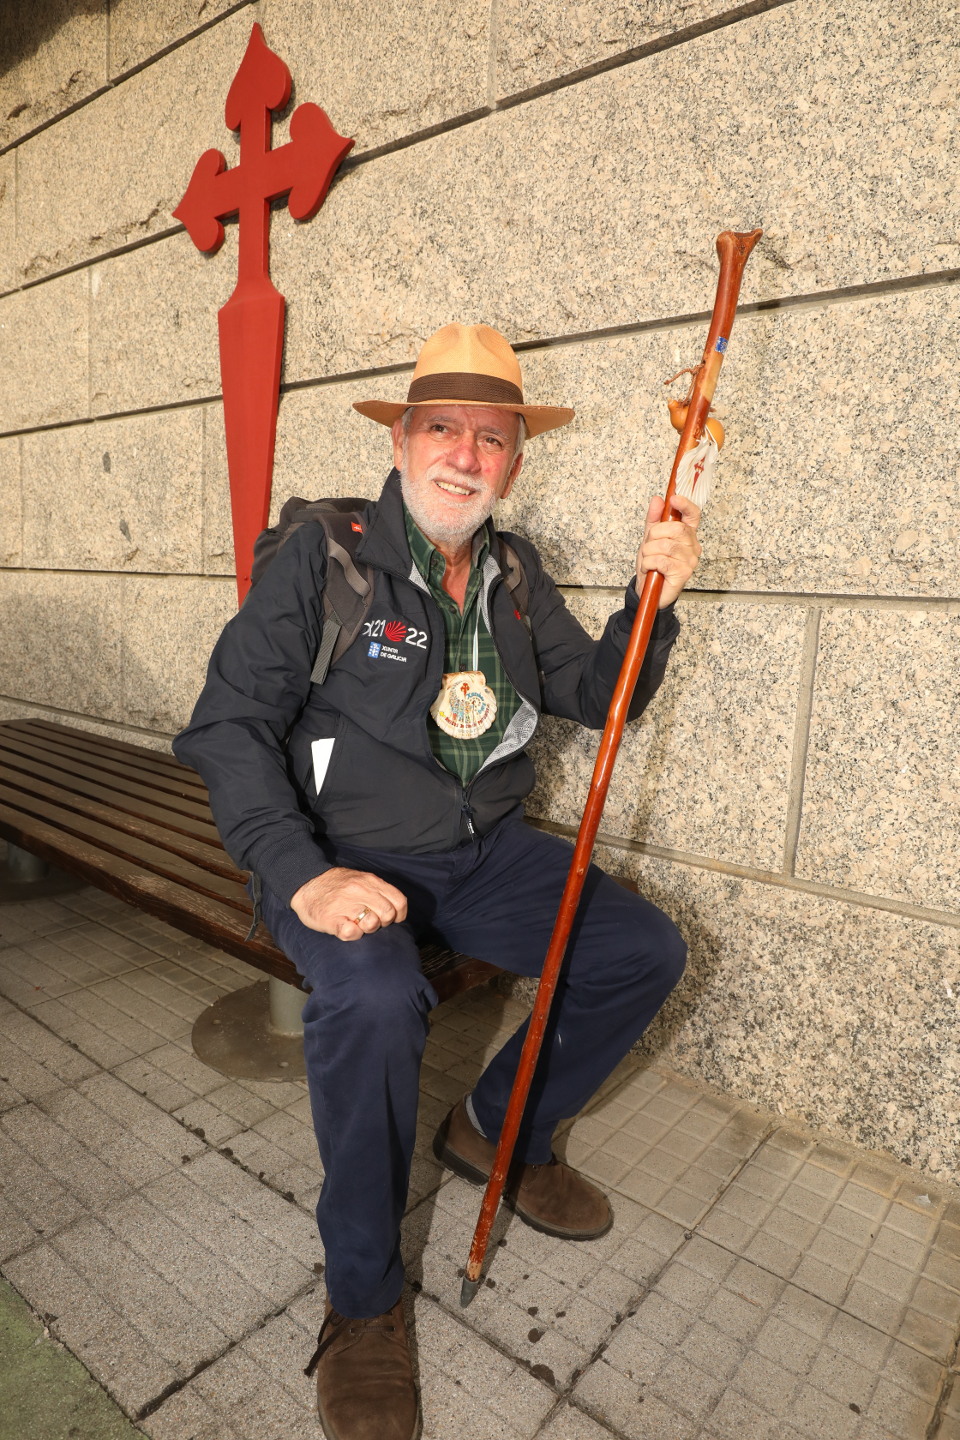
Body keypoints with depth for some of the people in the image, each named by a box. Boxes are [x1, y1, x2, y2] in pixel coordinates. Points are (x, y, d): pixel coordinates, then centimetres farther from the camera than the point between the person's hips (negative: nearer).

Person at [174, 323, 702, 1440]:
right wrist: (304, 877, -26)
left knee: (645, 953, -5)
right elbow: (227, 725, -14)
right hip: (347, 859, -5)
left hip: (485, 849, 6)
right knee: (372, 999, -34)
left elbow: (598, 697, 9)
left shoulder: (514, 572, 8)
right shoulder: (323, 556, -10)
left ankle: (496, 1130, 20)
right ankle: (362, 1299, -4)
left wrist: (653, 599, -9)